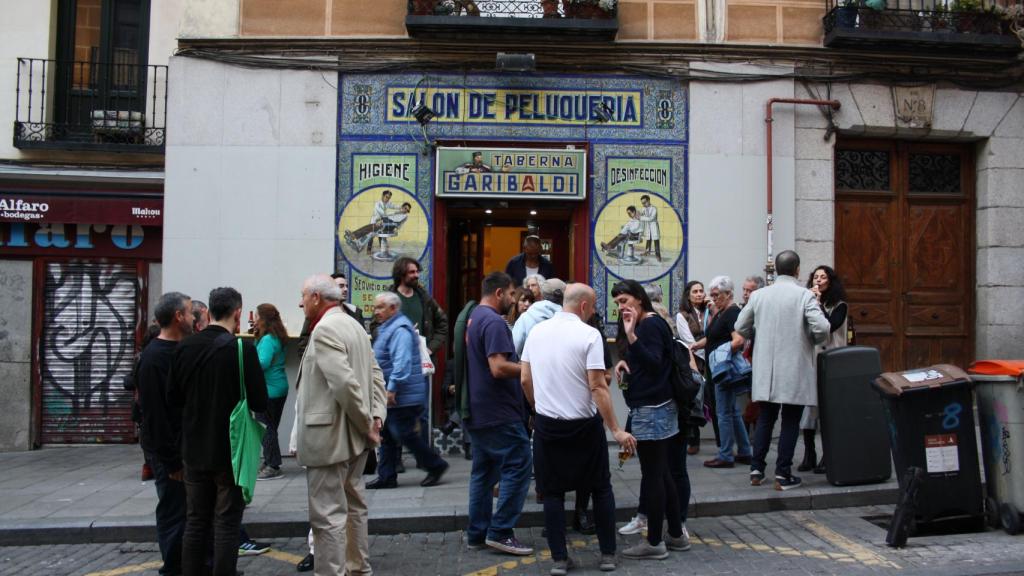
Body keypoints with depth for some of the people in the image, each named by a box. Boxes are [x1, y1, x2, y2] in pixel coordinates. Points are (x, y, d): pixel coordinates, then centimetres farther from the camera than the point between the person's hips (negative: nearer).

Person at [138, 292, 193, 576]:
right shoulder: (153, 358, -17)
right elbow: (155, 414, -20)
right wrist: (172, 461, -19)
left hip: (187, 445, 8)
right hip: (170, 450, -8)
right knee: (173, 513, 2)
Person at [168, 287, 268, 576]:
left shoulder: (185, 347, -3)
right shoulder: (242, 349, -17)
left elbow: (173, 397, 4)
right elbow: (260, 402, -16)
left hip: (195, 448, 5)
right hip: (230, 449, -4)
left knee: (196, 520, 15)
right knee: (227, 523, 5)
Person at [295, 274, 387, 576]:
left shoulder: (324, 329, -16)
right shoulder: (353, 325, 14)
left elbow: (344, 383, -24)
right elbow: (376, 374, 13)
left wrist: (366, 424, -15)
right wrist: (376, 417, 3)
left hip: (329, 437, -10)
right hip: (352, 437, 10)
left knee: (328, 514, -3)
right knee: (353, 506, 19)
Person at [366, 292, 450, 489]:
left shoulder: (400, 329, -17)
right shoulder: (387, 328, 18)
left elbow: (402, 362, -27)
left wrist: (392, 388, -28)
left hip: (402, 396, -11)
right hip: (390, 394, 11)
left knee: (403, 433, -5)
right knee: (387, 435, 11)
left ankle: (435, 466, 8)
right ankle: (387, 477, 18)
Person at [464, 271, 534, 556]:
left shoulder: (472, 318, 14)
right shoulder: (493, 321, -16)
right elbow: (499, 368, -25)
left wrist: (521, 366, 21)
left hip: (477, 412, 10)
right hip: (499, 413, -10)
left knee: (483, 471, 14)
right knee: (519, 466, -3)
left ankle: (477, 533, 18)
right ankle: (500, 531, -1)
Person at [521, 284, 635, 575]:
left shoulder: (537, 331, 1)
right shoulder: (589, 334, -13)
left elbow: (525, 380, 4)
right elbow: (597, 386, -18)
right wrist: (616, 430, -16)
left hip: (547, 424, 3)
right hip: (583, 425, -3)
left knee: (553, 492, 12)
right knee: (601, 488, 15)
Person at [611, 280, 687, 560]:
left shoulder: (650, 324, -13)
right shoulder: (641, 325, 16)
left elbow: (654, 364, -23)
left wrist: (632, 337, -33)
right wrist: (625, 362, 3)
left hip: (651, 409, -10)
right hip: (653, 407, 10)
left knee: (651, 476, -4)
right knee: (662, 474, 14)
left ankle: (654, 542, 3)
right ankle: (676, 534, 22)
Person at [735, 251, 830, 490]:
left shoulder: (758, 295, 2)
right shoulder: (804, 295, -9)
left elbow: (741, 327, 6)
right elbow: (822, 328, -17)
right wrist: (813, 341, 4)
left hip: (765, 368, 4)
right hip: (795, 369, -3)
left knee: (765, 418, 15)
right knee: (790, 422, 5)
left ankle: (756, 470, 17)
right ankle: (783, 475, 8)